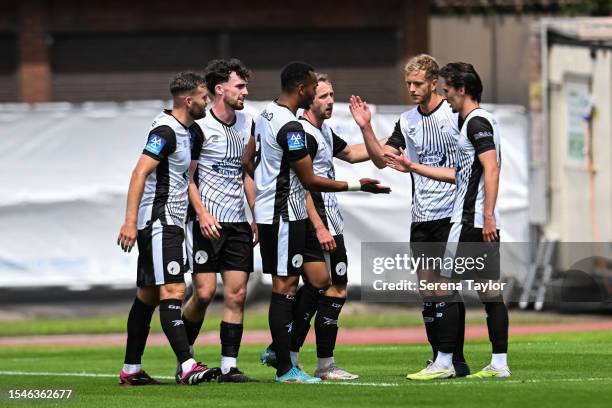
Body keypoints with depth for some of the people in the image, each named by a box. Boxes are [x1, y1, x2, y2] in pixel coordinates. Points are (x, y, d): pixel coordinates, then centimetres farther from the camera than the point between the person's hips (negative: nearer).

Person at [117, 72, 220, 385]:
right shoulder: (166, 131, -15)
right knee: (173, 291, -16)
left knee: (148, 295, 11)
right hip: (158, 221, -10)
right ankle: (186, 366, -24)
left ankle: (131, 371, 15)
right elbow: (140, 173, -22)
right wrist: (130, 221, -28)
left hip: (170, 223, 10)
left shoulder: (190, 131, 15)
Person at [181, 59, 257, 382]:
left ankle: (229, 366, 1)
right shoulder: (199, 125, -8)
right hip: (206, 222, -6)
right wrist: (202, 214, -18)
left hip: (237, 223, 6)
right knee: (204, 292, -10)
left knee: (236, 295, -1)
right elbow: (187, 177, -8)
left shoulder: (246, 124, 12)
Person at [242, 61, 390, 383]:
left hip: (268, 211, 10)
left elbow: (248, 160, 20)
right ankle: (285, 369, -4)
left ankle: (278, 350, 21)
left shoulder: (266, 115, 10)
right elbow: (310, 180, -17)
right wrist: (357, 185, -9)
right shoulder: (290, 127, -19)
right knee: (284, 287, -6)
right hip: (285, 215, -10)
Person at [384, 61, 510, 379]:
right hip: (483, 223, 9)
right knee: (489, 291, 6)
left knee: (447, 285, -5)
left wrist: (487, 216, -25)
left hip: (470, 222, -9)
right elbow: (459, 174, 27)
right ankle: (499, 363, 4)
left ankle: (443, 362, -3)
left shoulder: (477, 122, -10)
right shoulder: (474, 122, 20)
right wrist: (413, 167, 31)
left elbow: (492, 169, -20)